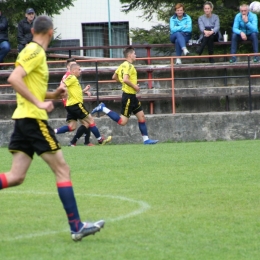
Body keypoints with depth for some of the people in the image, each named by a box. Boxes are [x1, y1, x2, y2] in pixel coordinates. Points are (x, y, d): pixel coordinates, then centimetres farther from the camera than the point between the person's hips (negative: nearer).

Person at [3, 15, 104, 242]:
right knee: (62, 170, -4)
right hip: (33, 118, -9)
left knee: (16, 176, 4)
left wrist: (52, 95, 14)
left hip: (23, 119, 9)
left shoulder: (33, 51, 18)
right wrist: (38, 103, -24)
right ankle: (76, 227, -3)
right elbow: (14, 79, -24)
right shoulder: (35, 52, -10)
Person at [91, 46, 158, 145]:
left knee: (141, 116, 9)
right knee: (122, 121, -8)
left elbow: (114, 77, 20)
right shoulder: (129, 66, -17)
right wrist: (134, 86, -17)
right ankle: (103, 108, -2)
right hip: (128, 96, -10)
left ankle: (146, 139, 10)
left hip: (132, 96, 10)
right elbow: (125, 79, -30)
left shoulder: (123, 65, 11)